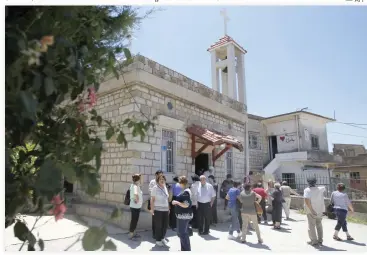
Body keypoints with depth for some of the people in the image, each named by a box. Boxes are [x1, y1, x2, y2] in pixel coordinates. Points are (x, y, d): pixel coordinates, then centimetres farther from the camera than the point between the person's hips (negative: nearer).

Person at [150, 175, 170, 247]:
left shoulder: (165, 187, 10)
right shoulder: (155, 188, -8)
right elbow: (152, 199, -10)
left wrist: (168, 208, 15)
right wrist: (152, 209, -15)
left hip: (165, 209, 6)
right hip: (158, 209, -6)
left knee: (165, 225, 10)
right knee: (158, 225, 3)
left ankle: (162, 238, 30)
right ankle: (158, 240, 19)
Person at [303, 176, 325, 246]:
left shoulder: (307, 190, -12)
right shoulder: (320, 189, 1)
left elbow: (307, 200, -24)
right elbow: (324, 188, 26)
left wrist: (311, 210, -20)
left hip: (311, 211, -5)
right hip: (320, 210, 5)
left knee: (311, 226, 4)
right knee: (319, 226, 19)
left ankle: (314, 241, 3)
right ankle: (320, 240, 23)